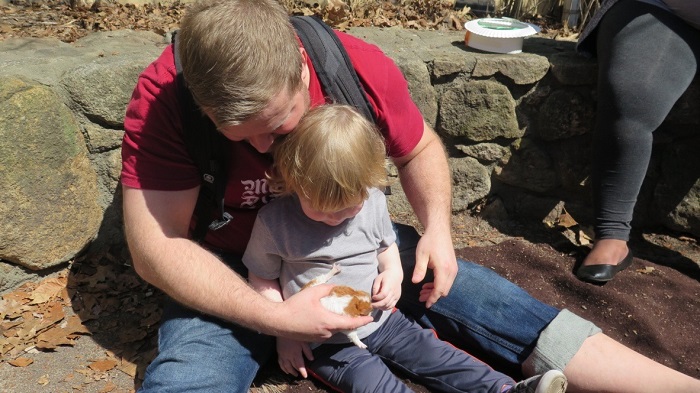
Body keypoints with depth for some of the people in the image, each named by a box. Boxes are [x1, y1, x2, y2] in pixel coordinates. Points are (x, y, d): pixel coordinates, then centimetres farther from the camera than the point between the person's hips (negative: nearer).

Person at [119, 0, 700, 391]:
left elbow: (419, 148, 2)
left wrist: (437, 226, -15)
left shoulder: (360, 67, -17)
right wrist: (276, 318, -30)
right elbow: (154, 247, -24)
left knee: (466, 292, -15)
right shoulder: (163, 95, -23)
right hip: (233, 273, -1)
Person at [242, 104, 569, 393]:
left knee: (431, 352, -3)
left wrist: (393, 273, -9)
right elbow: (262, 279, -5)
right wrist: (285, 331, -11)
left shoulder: (373, 202, -6)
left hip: (381, 318, 4)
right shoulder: (273, 221, -17)